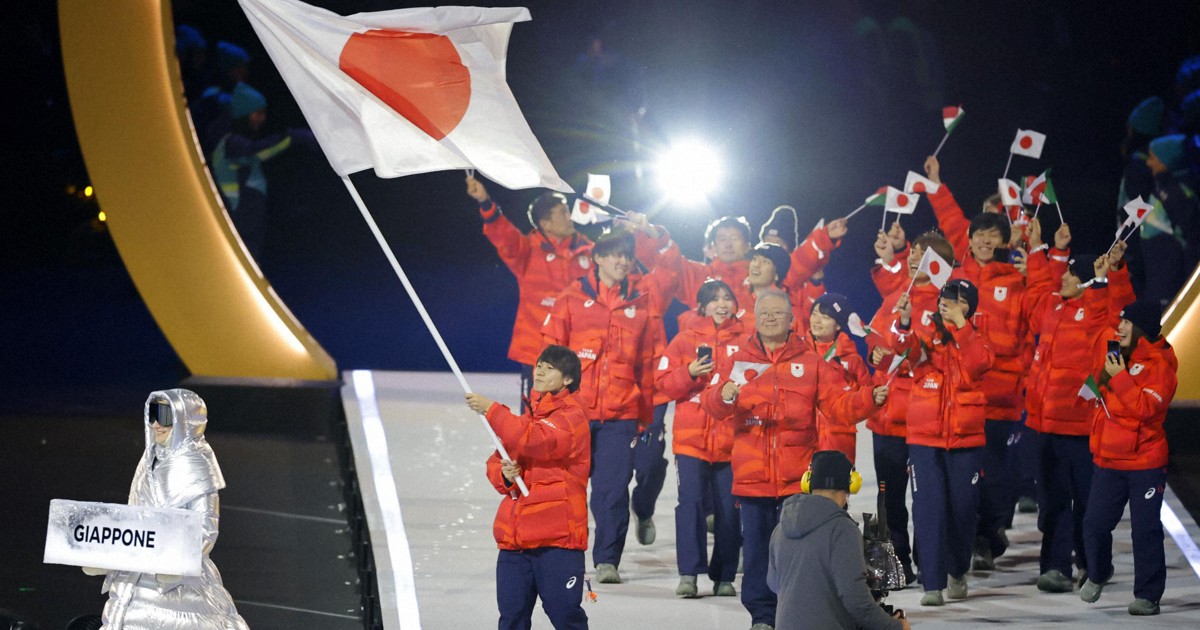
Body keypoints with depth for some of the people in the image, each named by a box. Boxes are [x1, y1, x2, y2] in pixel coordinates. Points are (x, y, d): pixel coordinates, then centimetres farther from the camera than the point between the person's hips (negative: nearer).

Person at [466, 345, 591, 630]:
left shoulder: (571, 417, -6)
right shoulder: (528, 416, 18)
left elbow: (534, 441, -23)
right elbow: (496, 462, 18)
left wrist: (491, 411, -21)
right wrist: (504, 473, -6)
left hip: (557, 535, -7)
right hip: (515, 537, 7)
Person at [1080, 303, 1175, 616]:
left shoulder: (1159, 364, -11)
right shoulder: (1117, 357, 11)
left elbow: (1147, 407, -24)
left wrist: (1119, 378, -21)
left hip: (1144, 464, -6)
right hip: (1108, 461, 6)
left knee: (1145, 531, -2)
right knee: (1094, 523, 7)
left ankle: (1148, 596, 5)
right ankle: (1098, 574, 32)